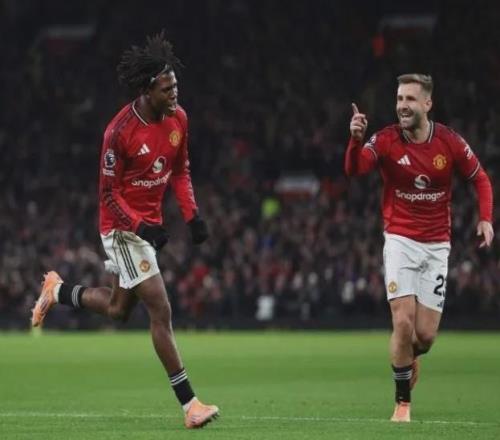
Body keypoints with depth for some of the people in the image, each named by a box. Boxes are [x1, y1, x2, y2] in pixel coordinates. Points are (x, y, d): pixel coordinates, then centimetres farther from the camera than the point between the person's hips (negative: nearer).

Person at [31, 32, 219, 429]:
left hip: (149, 222, 8)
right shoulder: (121, 131, -23)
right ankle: (189, 404, -9)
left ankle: (56, 291, 43)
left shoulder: (177, 117, -3)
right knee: (161, 311, -12)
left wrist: (192, 214, -1)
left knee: (118, 308, 20)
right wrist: (142, 228, -26)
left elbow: (180, 170, 11)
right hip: (123, 227, -8)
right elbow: (109, 193, -16)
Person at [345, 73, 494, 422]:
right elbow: (353, 170, -25)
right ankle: (403, 403, 2)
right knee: (403, 321, -15)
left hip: (436, 246, 1)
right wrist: (356, 139, -45)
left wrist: (486, 218, -8)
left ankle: (411, 357, 36)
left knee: (425, 334, -3)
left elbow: (481, 179, 7)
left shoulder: (450, 142, -6)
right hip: (400, 240, -1)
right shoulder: (386, 140, -10)